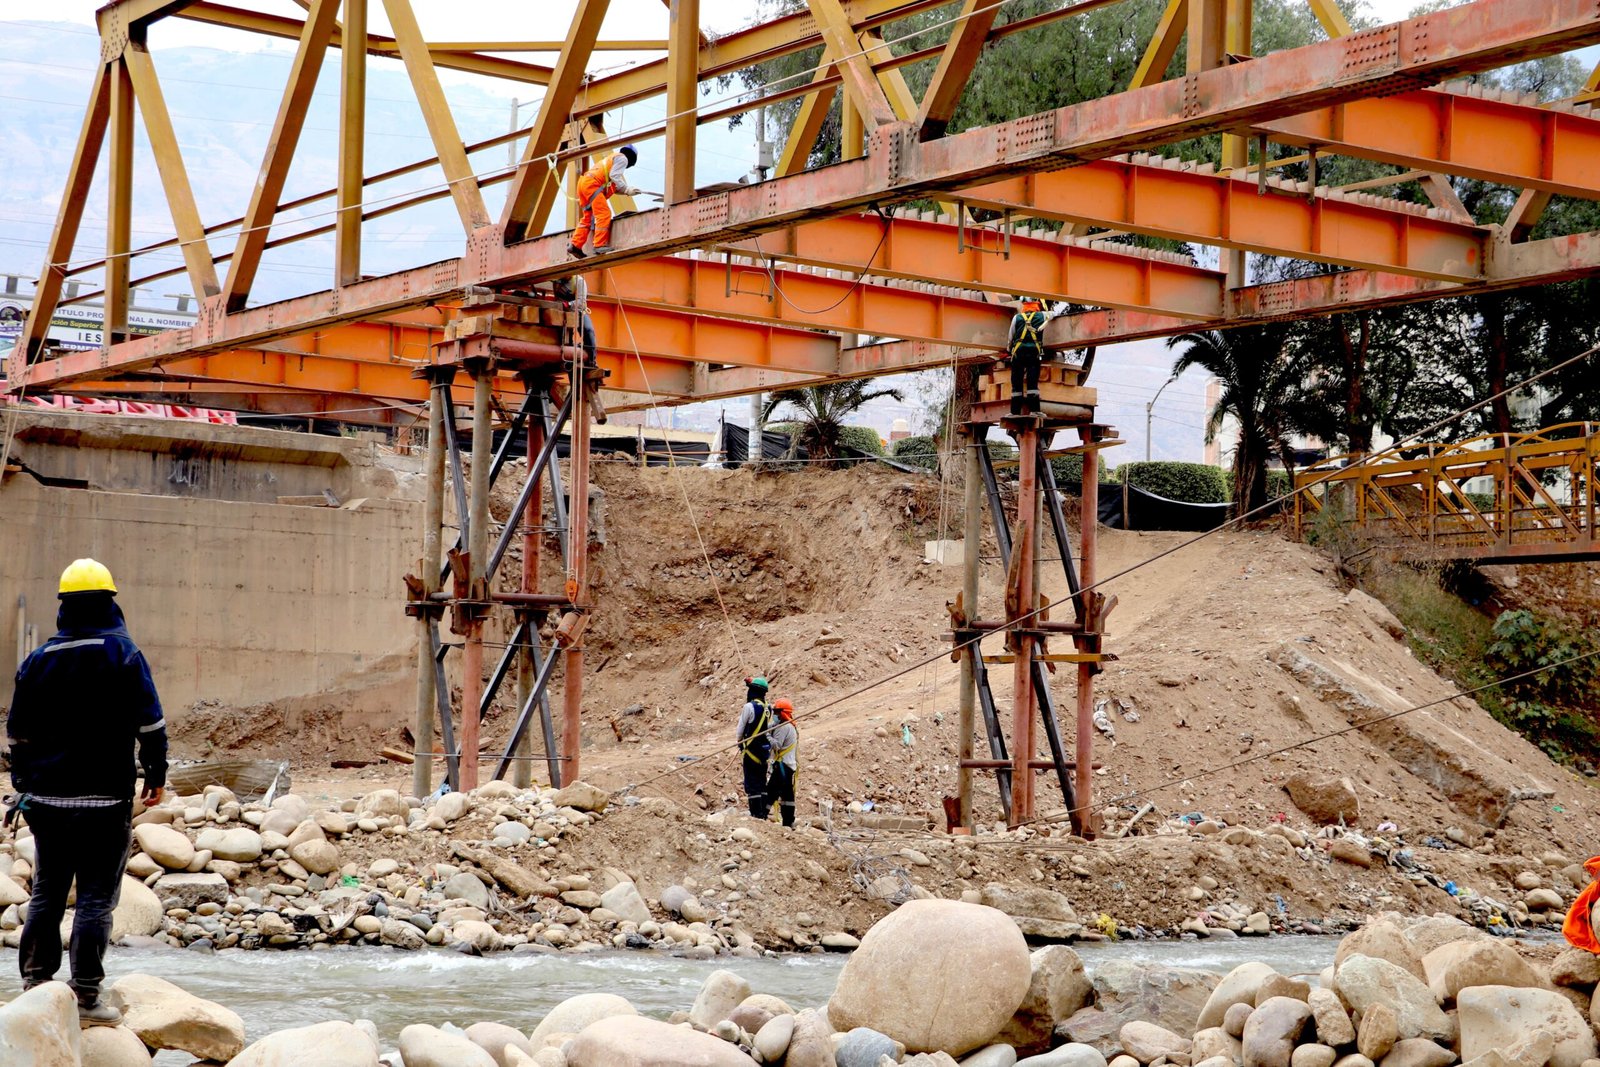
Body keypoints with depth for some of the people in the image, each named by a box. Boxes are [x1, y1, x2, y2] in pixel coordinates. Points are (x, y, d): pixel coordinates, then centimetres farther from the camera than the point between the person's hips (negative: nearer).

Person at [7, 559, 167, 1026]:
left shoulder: (38, 659, 7)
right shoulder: (122, 653, -6)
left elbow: (18, 731, 14)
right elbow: (149, 720, -8)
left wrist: (24, 784, 25)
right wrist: (156, 773, 3)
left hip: (47, 797, 4)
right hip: (105, 798, -4)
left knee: (46, 894, 14)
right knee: (97, 897, -2)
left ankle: (35, 985, 16)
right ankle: (85, 997, -5)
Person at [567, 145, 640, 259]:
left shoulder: (613, 159, 34)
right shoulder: (622, 158, 6)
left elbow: (613, 186, 24)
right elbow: (614, 176, -10)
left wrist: (628, 190, 16)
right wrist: (627, 190, -5)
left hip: (584, 182, 10)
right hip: (592, 184, -10)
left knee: (588, 217, 13)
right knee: (604, 214, -14)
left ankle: (575, 246, 7)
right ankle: (600, 245, -23)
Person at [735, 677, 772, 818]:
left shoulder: (750, 706, -14)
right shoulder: (768, 708, 6)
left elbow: (741, 728, -5)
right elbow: (769, 728, 11)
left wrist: (740, 743, 14)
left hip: (752, 749, -7)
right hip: (765, 749, 7)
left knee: (752, 783, -4)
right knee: (762, 783, 13)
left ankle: (756, 814, -9)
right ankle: (763, 814, 14)